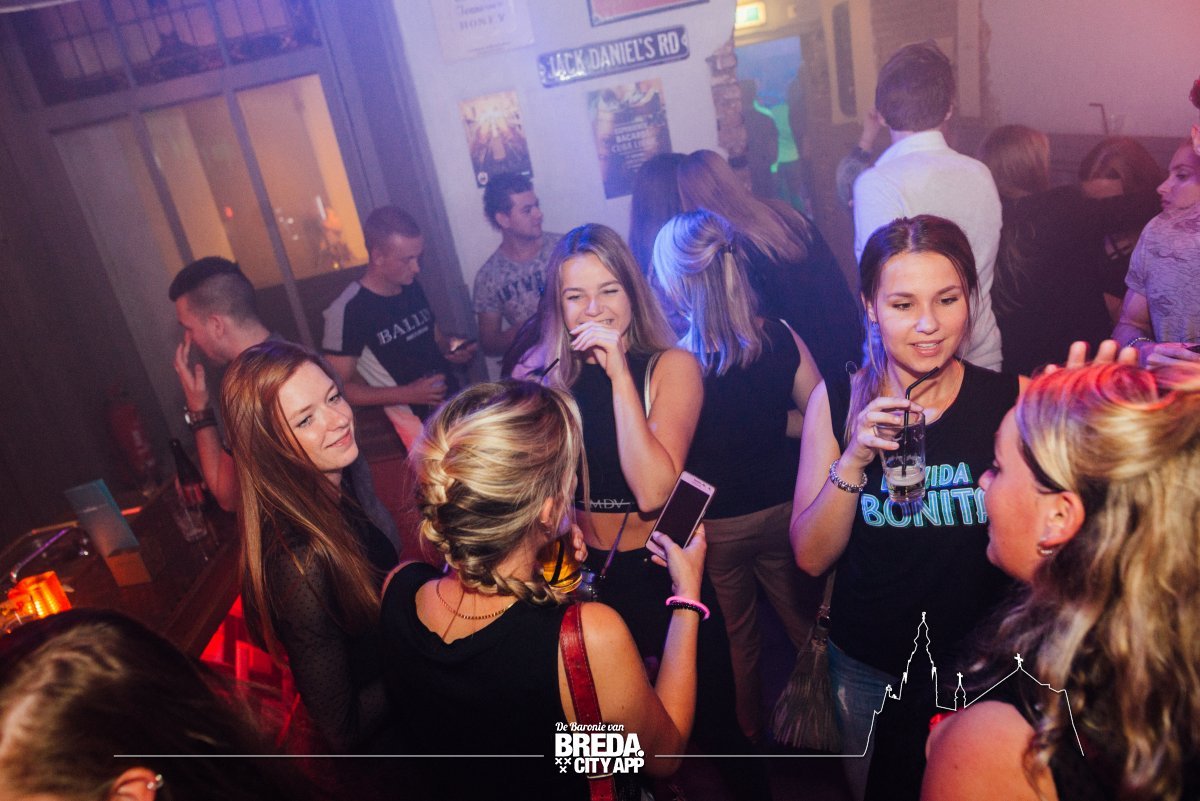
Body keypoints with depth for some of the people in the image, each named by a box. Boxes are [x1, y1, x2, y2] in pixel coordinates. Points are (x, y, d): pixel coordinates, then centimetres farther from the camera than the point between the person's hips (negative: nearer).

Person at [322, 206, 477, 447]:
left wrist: (451, 348, -4)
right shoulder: (348, 310, -17)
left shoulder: (413, 288, 4)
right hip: (419, 426, -6)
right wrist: (407, 394, -22)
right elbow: (338, 388, -15)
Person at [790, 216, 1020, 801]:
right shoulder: (838, 401, -13)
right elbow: (810, 556, -14)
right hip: (865, 663, 1)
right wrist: (855, 458, -29)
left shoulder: (1011, 401, -15)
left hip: (976, 660, 0)